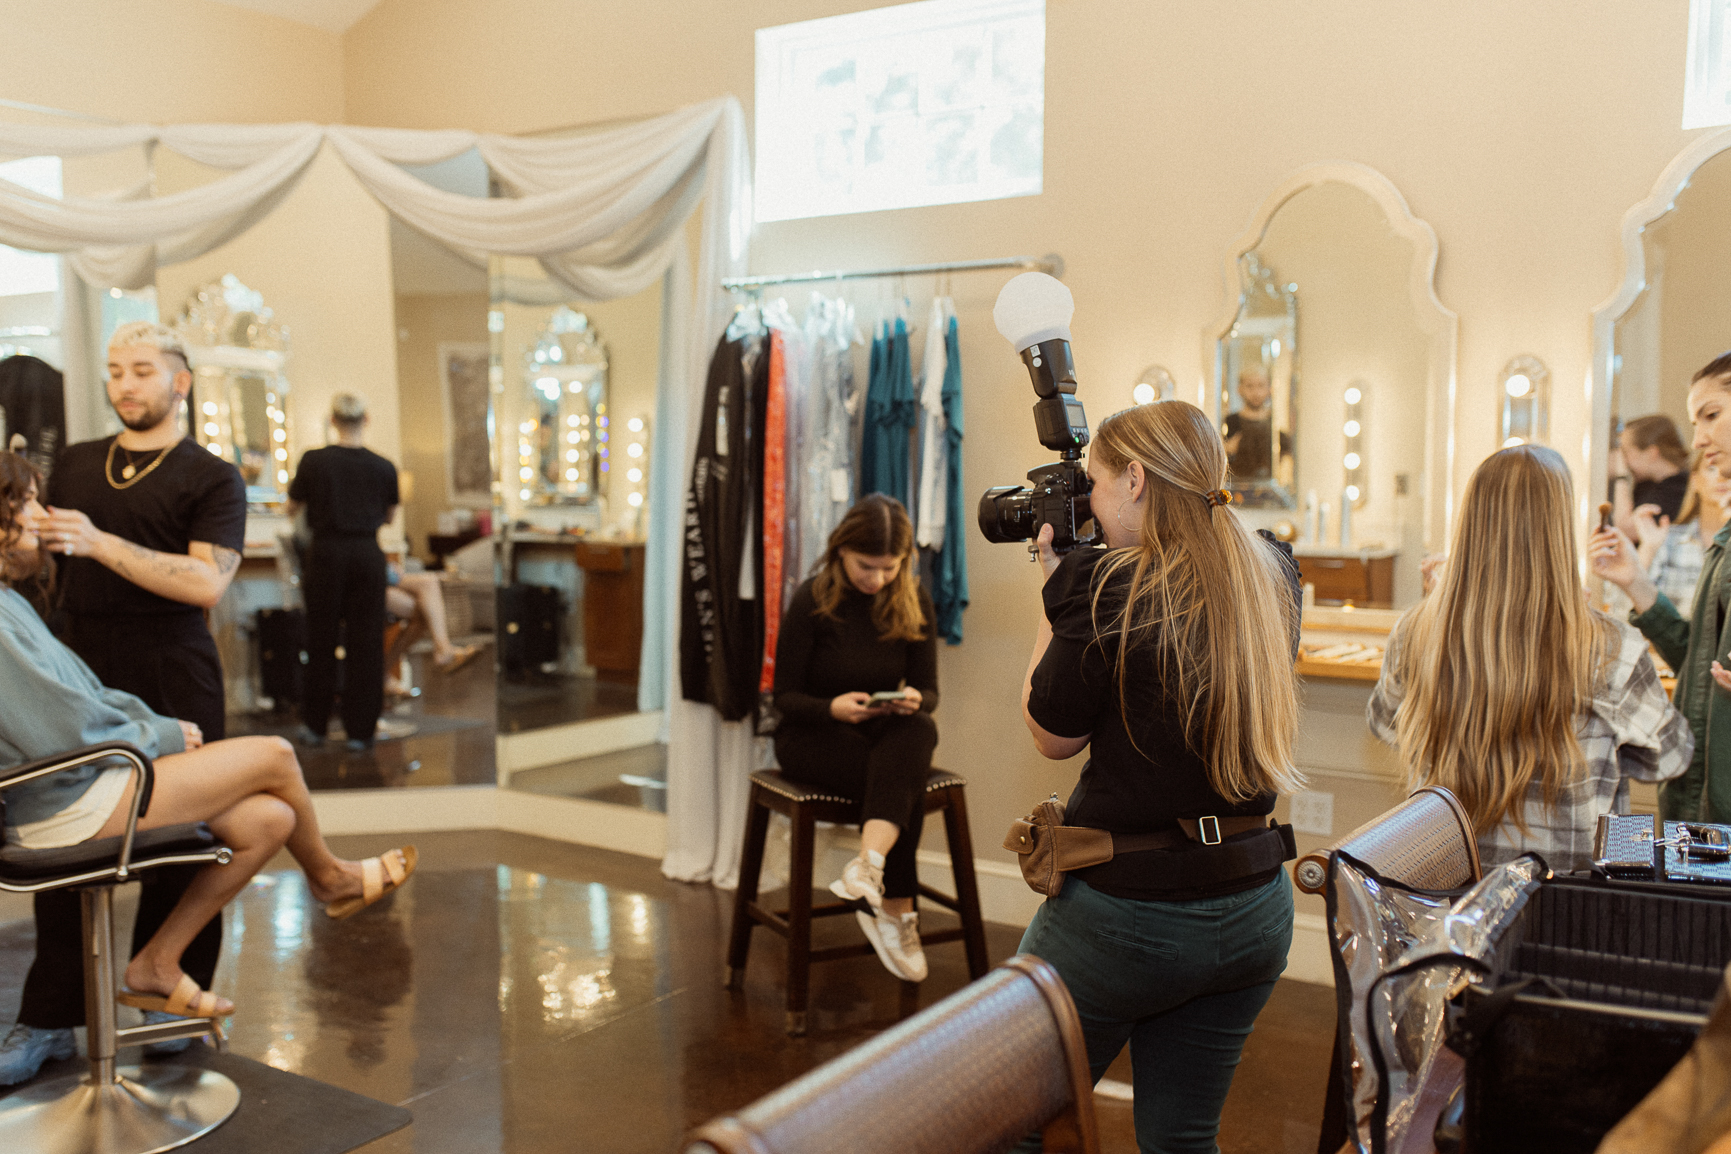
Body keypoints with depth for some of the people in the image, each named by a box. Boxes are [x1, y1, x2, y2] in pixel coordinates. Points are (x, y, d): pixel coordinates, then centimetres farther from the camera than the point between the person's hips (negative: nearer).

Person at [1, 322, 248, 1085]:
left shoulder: (212, 479, 0)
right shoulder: (73, 466, 15)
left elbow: (206, 582, -14)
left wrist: (97, 542, -18)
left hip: (171, 685, -4)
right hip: (77, 677, 4)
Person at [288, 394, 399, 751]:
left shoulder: (314, 461, -7)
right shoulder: (383, 467, -3)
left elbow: (292, 507, 7)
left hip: (326, 552, 0)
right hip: (367, 554, 0)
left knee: (321, 640, 11)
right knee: (365, 641, 5)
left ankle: (314, 725, 18)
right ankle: (359, 729, 7)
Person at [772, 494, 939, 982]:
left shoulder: (913, 602, 0)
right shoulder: (812, 601, -10)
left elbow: (928, 690, 3)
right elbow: (785, 695, -7)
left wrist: (915, 699, -22)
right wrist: (833, 708, -28)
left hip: (887, 734, 4)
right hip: (812, 736, -3)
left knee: (920, 729, -34)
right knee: (903, 782, -32)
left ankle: (870, 863, -45)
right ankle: (898, 914, -24)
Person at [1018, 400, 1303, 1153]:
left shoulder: (1108, 587, -19)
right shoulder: (1273, 577, 0)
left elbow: (1052, 735, -7)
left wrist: (1057, 582, -1)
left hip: (1127, 914, -6)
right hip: (1253, 912, 7)